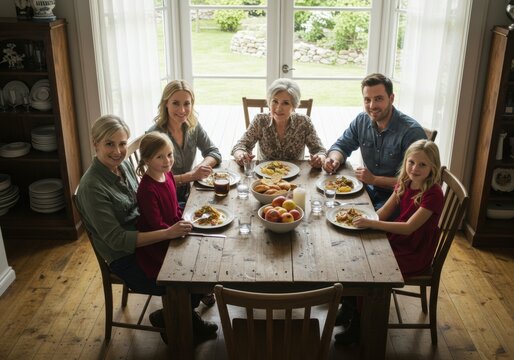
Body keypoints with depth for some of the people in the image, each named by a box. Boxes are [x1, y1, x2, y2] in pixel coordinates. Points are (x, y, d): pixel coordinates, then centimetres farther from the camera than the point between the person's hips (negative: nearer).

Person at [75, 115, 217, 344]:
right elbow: (116, 240, -24)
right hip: (125, 259, -7)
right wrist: (167, 233, -27)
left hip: (143, 235, 7)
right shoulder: (92, 186, -24)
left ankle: (188, 317, 19)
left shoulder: (124, 164, -1)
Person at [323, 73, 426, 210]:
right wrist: (335, 159, -12)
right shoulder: (361, 120, 1)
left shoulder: (412, 132, -19)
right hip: (368, 188, 6)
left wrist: (374, 179, -20)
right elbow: (341, 146, 11)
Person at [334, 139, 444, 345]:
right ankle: (348, 309, 17)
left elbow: (408, 227, -28)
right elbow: (382, 213, 2)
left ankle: (358, 326, 8)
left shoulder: (433, 194, -22)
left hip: (414, 256, -7)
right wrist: (360, 216, -15)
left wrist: (371, 224, -32)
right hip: (395, 243, 8)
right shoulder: (404, 184, 2)